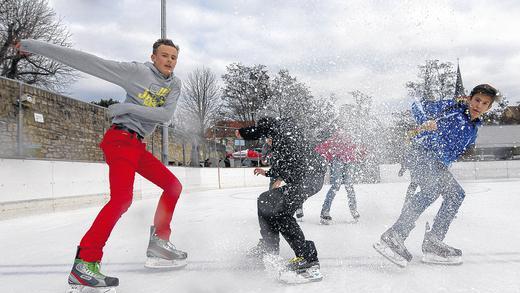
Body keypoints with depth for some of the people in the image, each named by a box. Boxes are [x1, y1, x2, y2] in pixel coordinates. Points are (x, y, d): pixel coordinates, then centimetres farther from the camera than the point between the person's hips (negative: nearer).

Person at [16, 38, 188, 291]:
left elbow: (166, 115, -6)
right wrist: (35, 46, -12)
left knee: (173, 186, 11)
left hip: (138, 145, 8)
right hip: (120, 139, -8)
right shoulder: (136, 71, -8)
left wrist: (129, 107, -15)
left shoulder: (174, 84, 9)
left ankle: (158, 243, 18)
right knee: (121, 199, -24)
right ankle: (84, 263, -23)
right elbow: (89, 62, -11)